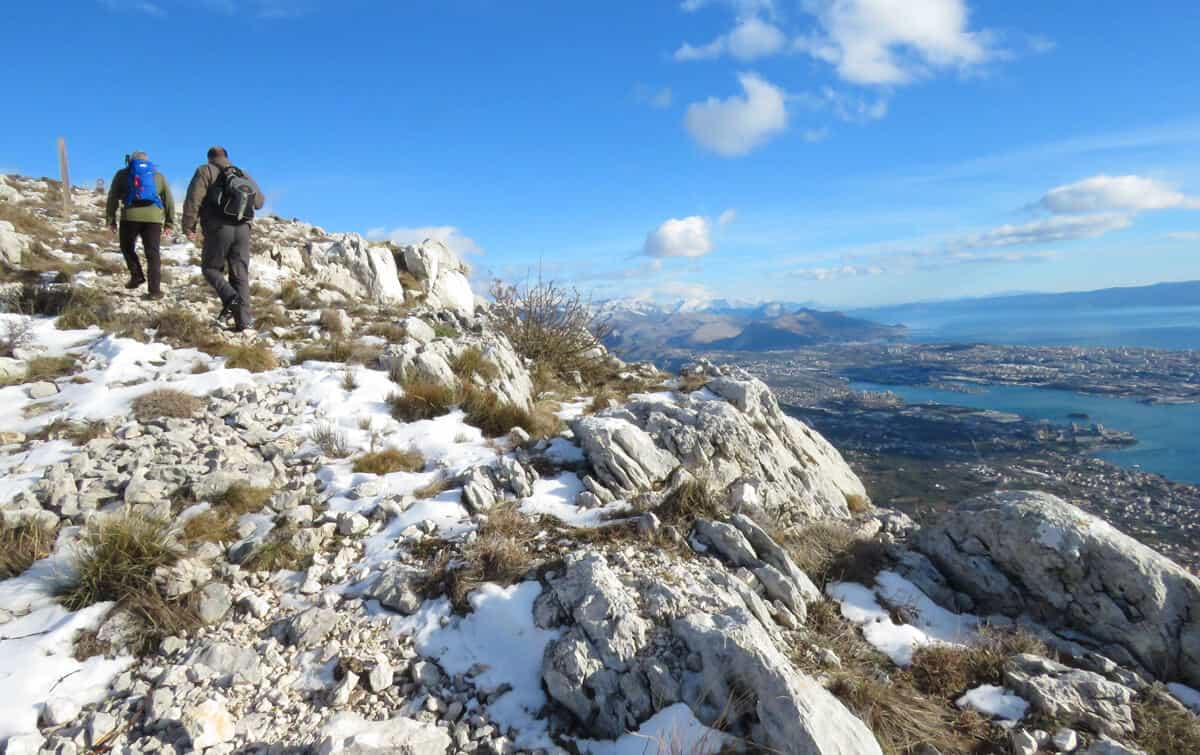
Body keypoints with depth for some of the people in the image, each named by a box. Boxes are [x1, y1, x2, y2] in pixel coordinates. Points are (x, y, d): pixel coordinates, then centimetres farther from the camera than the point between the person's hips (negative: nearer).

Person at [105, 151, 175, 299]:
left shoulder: (122, 174, 17)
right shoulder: (158, 175, 21)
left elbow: (112, 198, 11)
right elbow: (169, 199, 16)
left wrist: (111, 219, 13)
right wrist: (169, 222, 16)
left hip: (130, 217, -1)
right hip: (153, 218, 1)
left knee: (127, 248, 22)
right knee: (153, 254, 1)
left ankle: (137, 276, 10)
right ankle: (155, 290, -5)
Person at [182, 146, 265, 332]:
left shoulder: (206, 171, 5)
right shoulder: (243, 175, 18)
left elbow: (193, 199, -6)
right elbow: (259, 201, 22)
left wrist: (189, 227, -3)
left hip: (219, 229, -3)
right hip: (243, 229, 4)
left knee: (210, 268, 14)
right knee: (240, 274, 5)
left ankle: (229, 297, -14)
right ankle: (243, 320, -2)